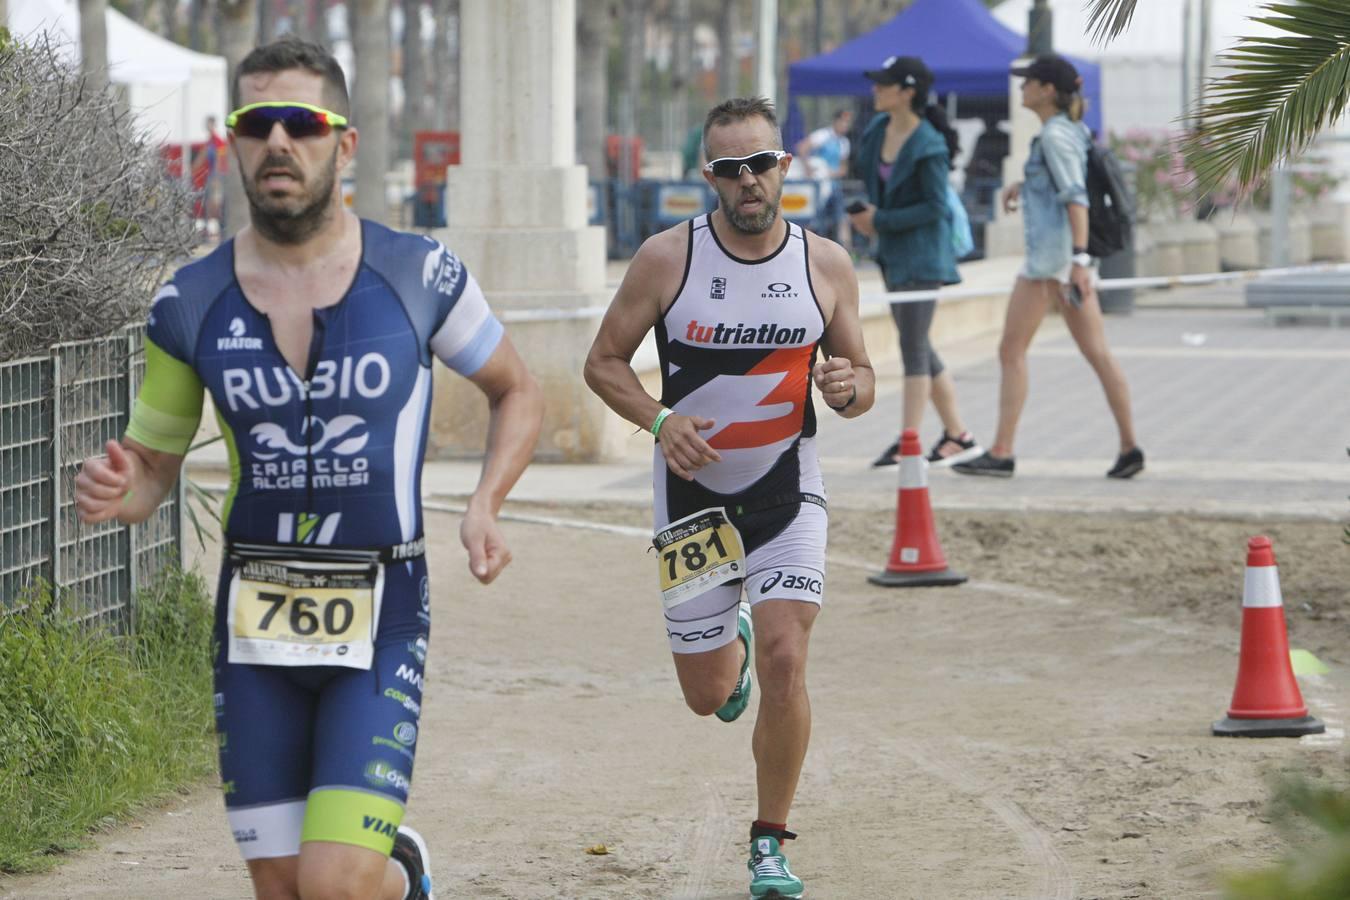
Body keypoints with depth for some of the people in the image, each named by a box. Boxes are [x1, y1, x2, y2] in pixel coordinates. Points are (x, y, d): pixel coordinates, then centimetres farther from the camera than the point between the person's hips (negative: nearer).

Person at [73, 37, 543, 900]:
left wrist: (484, 506, -6)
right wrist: (114, 491, -14)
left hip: (380, 618, -2)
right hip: (255, 627, 3)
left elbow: (519, 393, 11)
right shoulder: (191, 304, -1)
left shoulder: (419, 276, -5)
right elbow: (153, 466, 10)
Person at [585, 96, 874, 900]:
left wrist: (850, 387, -18)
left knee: (784, 662, -16)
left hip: (788, 492, 0)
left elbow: (860, 379, 6)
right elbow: (605, 363, -1)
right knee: (707, 696, 8)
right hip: (694, 493, 0)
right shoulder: (666, 259, -9)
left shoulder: (826, 266, -3)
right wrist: (659, 420, -19)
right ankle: (731, 644, 48)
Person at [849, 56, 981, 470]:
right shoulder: (877, 130, 5)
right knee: (917, 346, 12)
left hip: (921, 255, -9)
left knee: (913, 346, -8)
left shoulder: (928, 145, -18)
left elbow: (935, 207, -18)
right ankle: (958, 434, 20)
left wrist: (881, 221, -18)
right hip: (893, 255, 9)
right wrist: (865, 215, 3)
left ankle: (907, 443, -5)